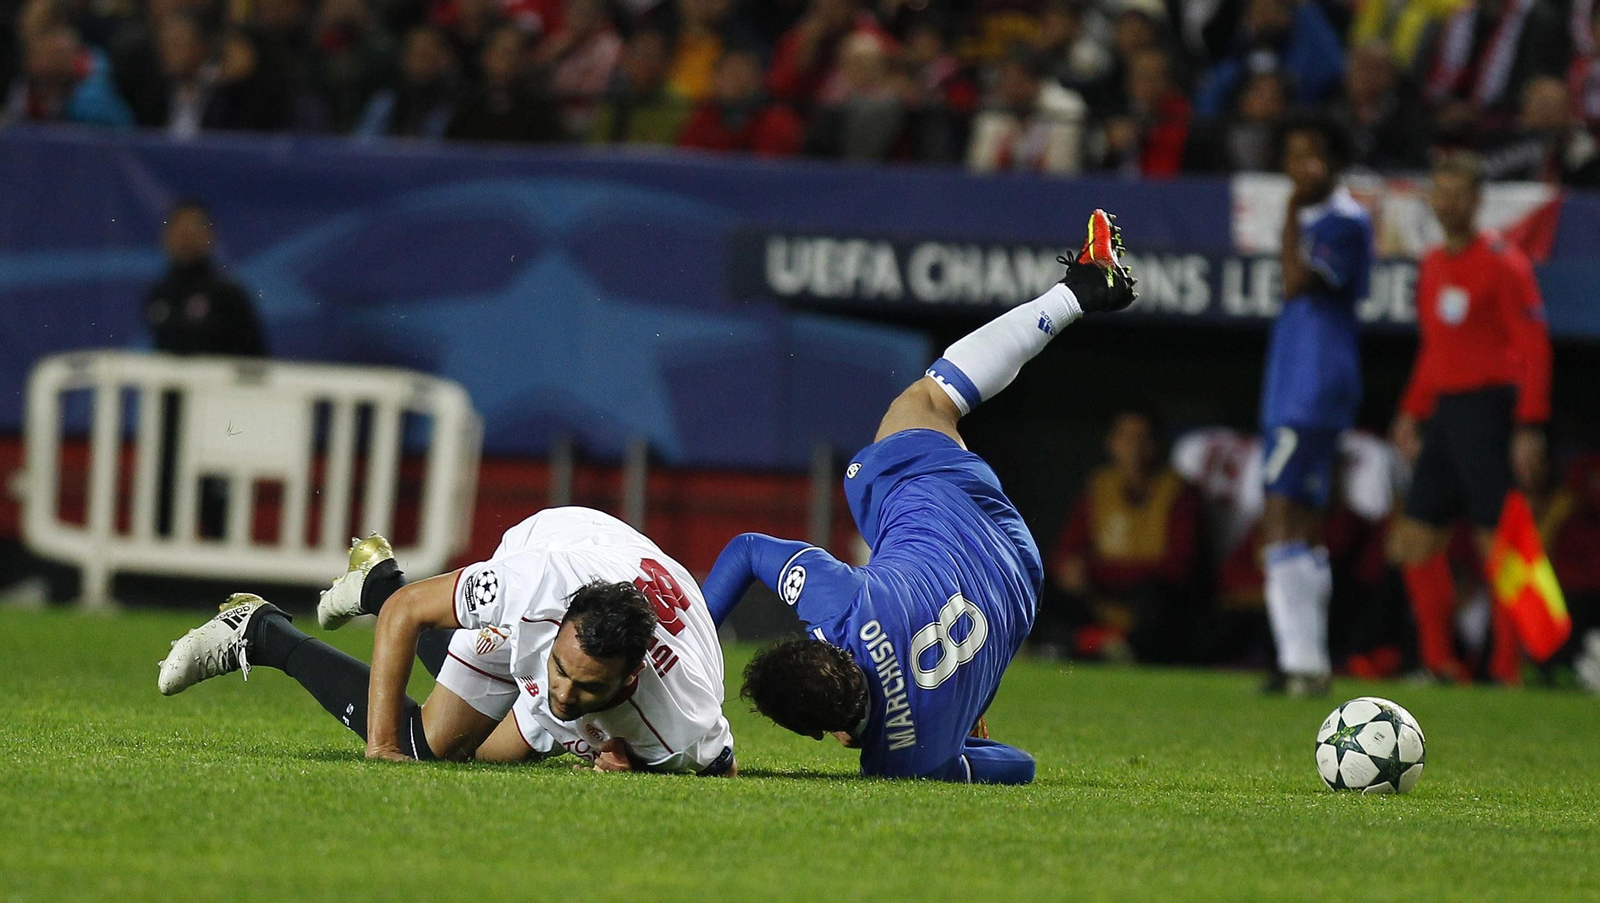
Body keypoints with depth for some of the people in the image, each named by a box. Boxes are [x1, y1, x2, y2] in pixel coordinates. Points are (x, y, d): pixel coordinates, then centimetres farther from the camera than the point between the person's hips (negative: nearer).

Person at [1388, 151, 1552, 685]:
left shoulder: (1503, 264, -7)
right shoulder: (1432, 266, 16)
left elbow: (1534, 347, -11)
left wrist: (1530, 425, -17)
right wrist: (1413, 410, 20)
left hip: (1490, 407, -8)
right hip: (1444, 411, 8)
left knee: (1496, 540, -9)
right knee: (1416, 540, 5)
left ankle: (1507, 666, -4)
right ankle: (1439, 661, 11)